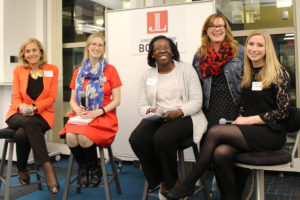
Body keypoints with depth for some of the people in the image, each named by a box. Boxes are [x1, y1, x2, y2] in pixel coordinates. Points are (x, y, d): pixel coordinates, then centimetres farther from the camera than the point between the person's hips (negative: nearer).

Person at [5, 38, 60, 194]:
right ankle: (47, 167, -36)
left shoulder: (52, 70, 6)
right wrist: (21, 106, -18)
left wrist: (34, 107, -16)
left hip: (42, 114, -1)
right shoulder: (18, 70, 10)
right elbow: (16, 96, 6)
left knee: (22, 134, -33)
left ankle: (22, 170, -14)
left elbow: (52, 97, 1)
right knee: (29, 122, -36)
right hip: (19, 115, 1)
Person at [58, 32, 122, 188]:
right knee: (70, 137, -28)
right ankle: (82, 167, 2)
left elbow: (117, 100, -1)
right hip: (81, 116, 3)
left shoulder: (110, 70, 3)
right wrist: (77, 109, -8)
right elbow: (72, 100, 15)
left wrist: (98, 112, -15)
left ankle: (95, 169, 0)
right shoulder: (78, 72, 14)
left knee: (83, 137, -31)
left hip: (104, 117, -3)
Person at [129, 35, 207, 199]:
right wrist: (149, 111, -14)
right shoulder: (147, 76, 14)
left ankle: (171, 183, -5)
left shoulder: (187, 70, 4)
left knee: (162, 138, -34)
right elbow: (143, 105, 11)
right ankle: (158, 179, 0)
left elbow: (197, 101, -3)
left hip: (183, 117, -3)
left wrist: (178, 112, -20)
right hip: (157, 118, 4)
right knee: (136, 139, -27)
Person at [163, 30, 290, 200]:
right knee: (221, 152, -28)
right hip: (250, 131, 5)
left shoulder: (278, 73, -2)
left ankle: (189, 184, -12)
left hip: (272, 133, -5)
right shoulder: (246, 74, 15)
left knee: (215, 131, -24)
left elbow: (283, 111, -7)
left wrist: (249, 120, -10)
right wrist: (240, 120, 0)